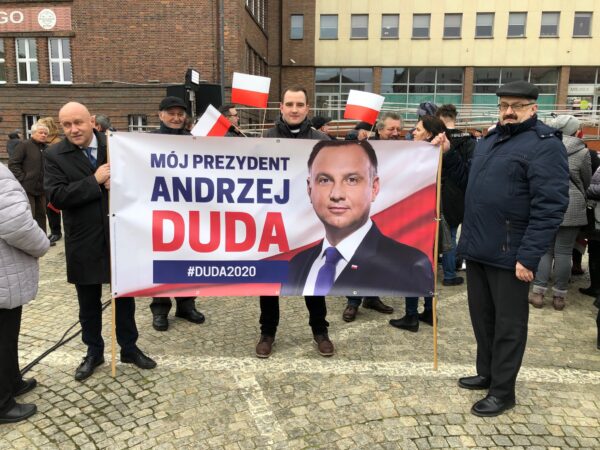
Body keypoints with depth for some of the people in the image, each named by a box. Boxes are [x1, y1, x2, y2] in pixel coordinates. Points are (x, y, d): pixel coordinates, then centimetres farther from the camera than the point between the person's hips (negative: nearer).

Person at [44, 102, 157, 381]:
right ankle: (94, 352, 33)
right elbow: (56, 197, -15)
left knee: (125, 296, 14)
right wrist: (94, 181, -21)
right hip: (84, 242, -1)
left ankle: (129, 348, 31)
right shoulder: (55, 156, -4)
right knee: (89, 303, 14)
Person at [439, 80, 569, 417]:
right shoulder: (491, 139, 15)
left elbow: (550, 206, -19)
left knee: (508, 323, 6)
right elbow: (471, 180, 23)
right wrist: (449, 155, 10)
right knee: (481, 316, 18)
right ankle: (487, 373, 36)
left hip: (510, 253, -8)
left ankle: (503, 390, 22)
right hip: (477, 248, 8)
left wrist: (529, 256, -23)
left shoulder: (544, 144, -12)